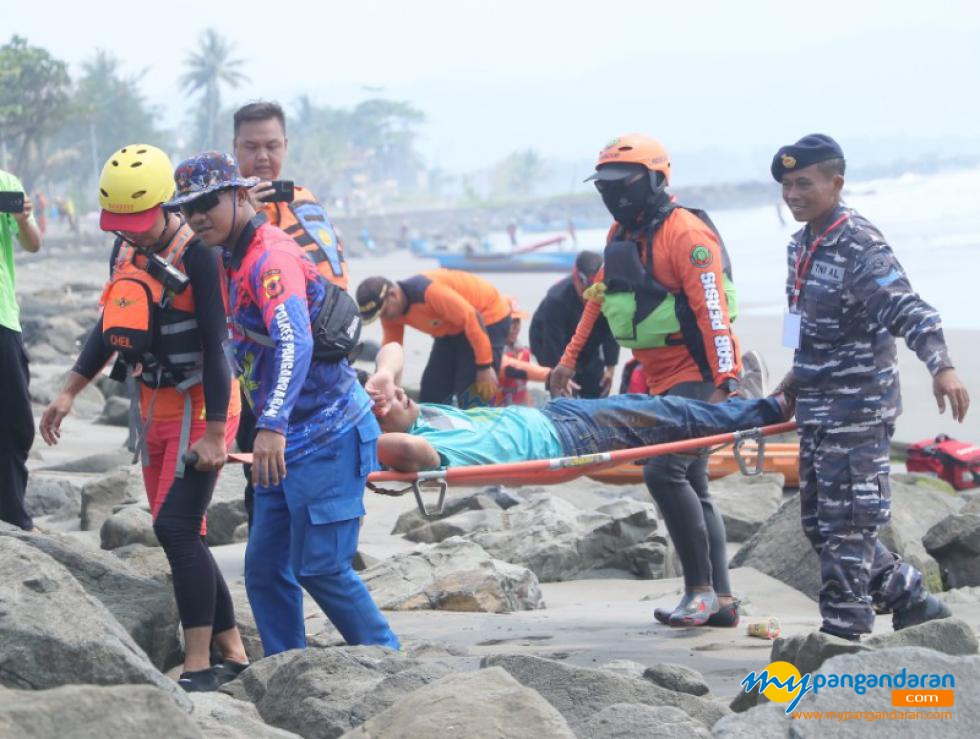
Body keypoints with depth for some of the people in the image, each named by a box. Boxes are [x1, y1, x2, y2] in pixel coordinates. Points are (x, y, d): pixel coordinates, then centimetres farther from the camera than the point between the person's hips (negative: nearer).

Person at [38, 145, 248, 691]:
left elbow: (215, 347, -19)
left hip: (199, 410, -8)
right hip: (156, 413, 8)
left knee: (176, 527, -16)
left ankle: (199, 666, -14)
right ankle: (233, 652, 17)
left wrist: (214, 434, -21)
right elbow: (112, 325, 19)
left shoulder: (196, 256, -17)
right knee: (183, 538, 8)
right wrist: (70, 393, 17)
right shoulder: (126, 249, 7)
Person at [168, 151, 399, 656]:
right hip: (290, 442, 10)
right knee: (265, 567, 8)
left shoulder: (271, 257, -18)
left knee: (320, 567, -7)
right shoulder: (235, 260, 13)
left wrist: (273, 425, -42)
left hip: (326, 434, -10)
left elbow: (295, 343, -32)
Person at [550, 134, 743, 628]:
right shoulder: (621, 235, 13)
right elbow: (599, 299, 22)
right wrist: (569, 360, 20)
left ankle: (701, 589, -12)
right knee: (691, 486, 9)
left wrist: (724, 382, -26)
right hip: (660, 381, 9)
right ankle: (720, 600, 13)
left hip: (697, 375, -9)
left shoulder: (686, 234, -15)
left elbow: (712, 310, -21)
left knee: (665, 472, -20)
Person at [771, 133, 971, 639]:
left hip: (858, 408, -10)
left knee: (845, 522, -5)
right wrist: (798, 378, 27)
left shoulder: (860, 246, -16)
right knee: (818, 521, 14)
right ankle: (912, 601, 25)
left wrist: (942, 367, -40)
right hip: (817, 409, 10)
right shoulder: (803, 245, 11)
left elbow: (908, 310, -26)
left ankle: (844, 630, 2)